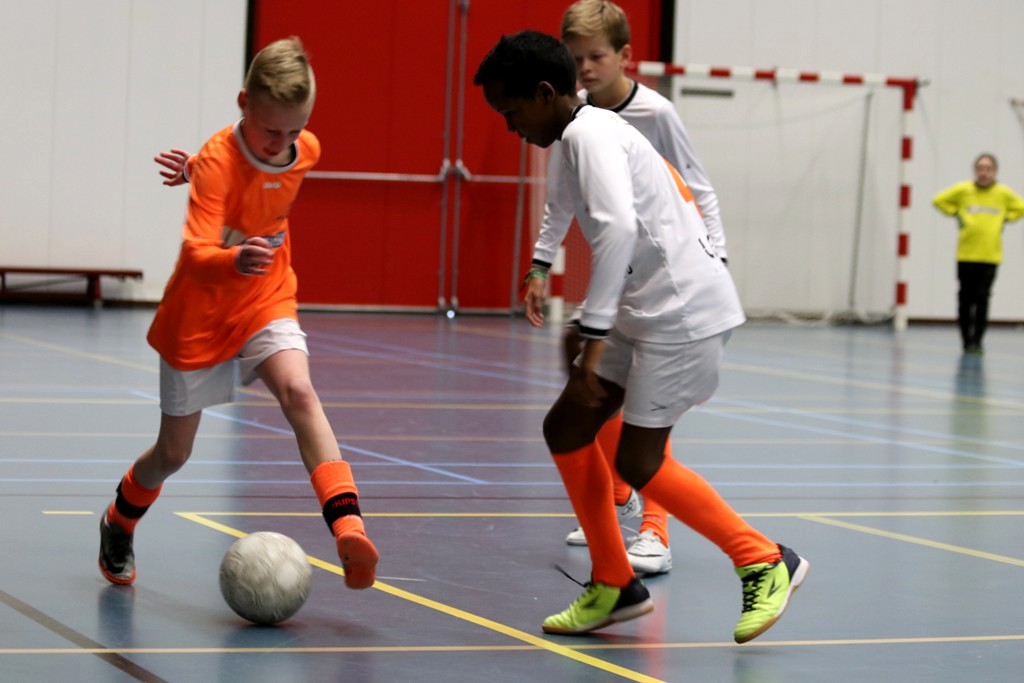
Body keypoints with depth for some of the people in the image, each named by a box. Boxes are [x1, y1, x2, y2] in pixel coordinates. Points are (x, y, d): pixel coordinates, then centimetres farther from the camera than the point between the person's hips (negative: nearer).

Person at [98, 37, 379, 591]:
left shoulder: (307, 151, -8)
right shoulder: (218, 160, -25)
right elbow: (196, 254, -37)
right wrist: (234, 262, -57)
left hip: (266, 303, 3)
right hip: (199, 315, -3)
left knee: (298, 391, -27)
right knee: (174, 452, 10)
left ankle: (347, 526, -40)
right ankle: (118, 525, 42)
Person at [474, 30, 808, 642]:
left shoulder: (590, 133, -13)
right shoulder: (595, 130, 17)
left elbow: (619, 227, -28)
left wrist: (595, 334, -31)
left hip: (683, 309, -10)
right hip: (647, 309, 10)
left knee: (637, 462, -6)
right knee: (566, 429, 9)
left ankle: (766, 564, 6)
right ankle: (614, 586, 18)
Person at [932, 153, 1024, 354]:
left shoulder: (1004, 193, 2)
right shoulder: (963, 190, 0)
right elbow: (939, 200, 9)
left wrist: (1005, 218, 4)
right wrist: (956, 214, 3)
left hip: (990, 256, 0)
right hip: (966, 255, 0)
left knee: (982, 299, -6)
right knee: (966, 299, 4)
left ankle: (977, 341, -2)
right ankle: (966, 341, 14)